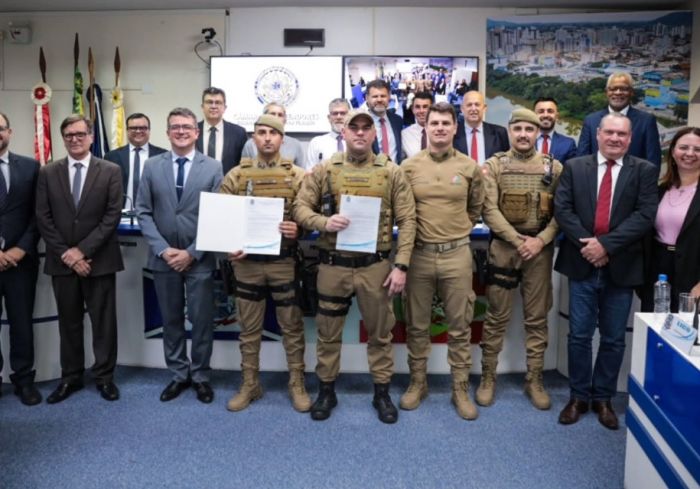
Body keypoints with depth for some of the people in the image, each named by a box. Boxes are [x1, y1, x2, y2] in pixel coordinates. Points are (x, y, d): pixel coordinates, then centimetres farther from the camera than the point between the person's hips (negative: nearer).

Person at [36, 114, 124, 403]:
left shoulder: (110, 171, -1)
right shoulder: (48, 173, 6)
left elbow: (113, 216, -8)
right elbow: (43, 219, 2)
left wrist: (82, 250, -13)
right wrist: (66, 254, -9)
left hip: (99, 260, -2)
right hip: (62, 261, 2)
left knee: (103, 321, 6)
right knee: (68, 322, 12)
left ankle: (104, 376, 19)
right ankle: (71, 377, 25)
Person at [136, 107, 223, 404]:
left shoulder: (213, 167, -1)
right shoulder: (153, 166, 5)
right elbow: (143, 212, 2)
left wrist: (192, 253, -11)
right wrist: (163, 249, -10)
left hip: (199, 258, -2)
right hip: (163, 258, 2)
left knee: (201, 321, 5)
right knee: (171, 320, 11)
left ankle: (200, 376, 22)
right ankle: (178, 374, 27)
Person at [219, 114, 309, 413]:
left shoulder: (297, 176, 1)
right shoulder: (235, 175, 4)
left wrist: (298, 229, -21)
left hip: (284, 262, -1)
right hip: (247, 262, 2)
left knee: (292, 326, 8)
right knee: (249, 328, 12)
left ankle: (297, 385, 22)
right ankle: (249, 385, 26)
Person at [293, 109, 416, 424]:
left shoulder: (391, 172, 0)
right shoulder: (324, 170, 2)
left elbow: (407, 220, -1)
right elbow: (300, 207, 3)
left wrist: (401, 265, -8)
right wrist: (324, 222, -18)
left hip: (376, 266, 0)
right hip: (333, 265, 1)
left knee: (380, 332, 11)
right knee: (328, 331, 12)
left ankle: (382, 393, 29)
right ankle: (326, 391, 30)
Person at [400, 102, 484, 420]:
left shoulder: (469, 167, 3)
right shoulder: (409, 166, 1)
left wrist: (458, 230, 11)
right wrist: (418, 229, 6)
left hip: (457, 254, 0)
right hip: (419, 254, 0)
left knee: (460, 327, 7)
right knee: (417, 325, 10)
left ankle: (460, 389, 21)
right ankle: (417, 383, 26)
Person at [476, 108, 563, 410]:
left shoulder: (554, 168, 4)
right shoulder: (494, 166, 0)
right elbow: (489, 211, -7)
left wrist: (540, 240, -13)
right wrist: (519, 241, -13)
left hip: (540, 249, 2)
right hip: (503, 247, -1)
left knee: (537, 318, 9)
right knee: (496, 317, 6)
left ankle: (534, 381, 21)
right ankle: (487, 378, 18)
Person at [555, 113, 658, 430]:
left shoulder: (645, 171, 1)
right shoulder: (574, 167, 4)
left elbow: (645, 215, -9)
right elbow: (562, 208, -4)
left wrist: (606, 244, -18)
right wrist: (587, 244, -15)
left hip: (621, 266, 0)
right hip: (583, 264, 0)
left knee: (614, 339, 10)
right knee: (579, 335, 7)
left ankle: (603, 398, 27)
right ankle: (579, 396, 22)